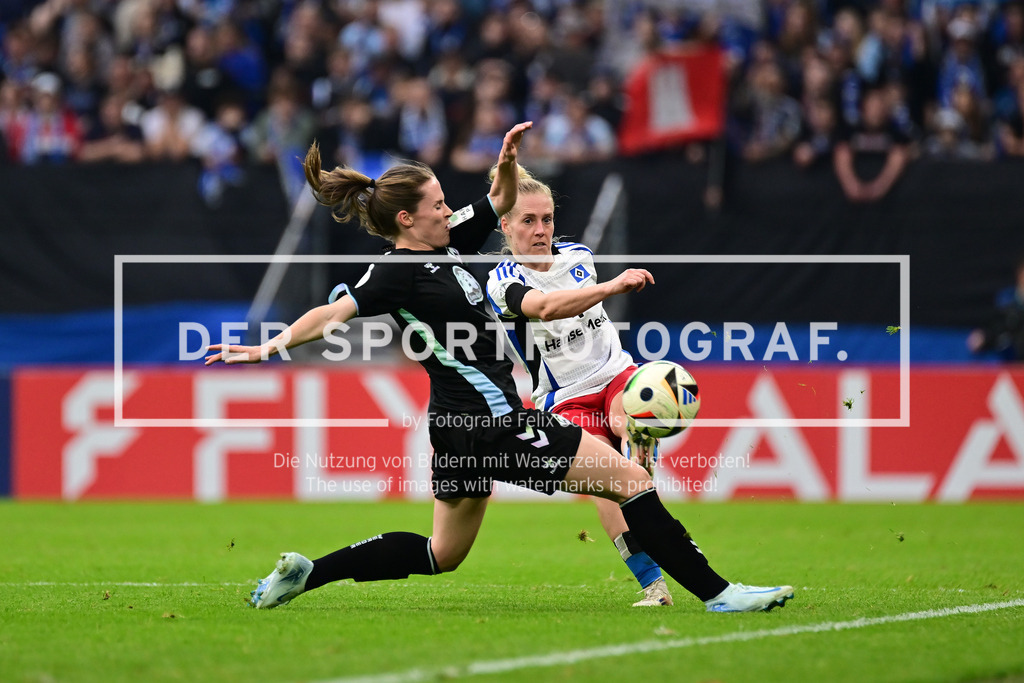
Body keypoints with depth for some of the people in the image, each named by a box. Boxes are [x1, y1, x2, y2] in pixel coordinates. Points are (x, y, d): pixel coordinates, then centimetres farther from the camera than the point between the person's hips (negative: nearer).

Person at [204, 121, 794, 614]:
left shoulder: (446, 245, 12)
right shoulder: (399, 272, -14)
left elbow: (502, 201, 20)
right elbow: (335, 312, -21)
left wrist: (508, 160, 0)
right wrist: (270, 348, -33)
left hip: (463, 426, 11)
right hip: (495, 422, -11)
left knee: (442, 554, 20)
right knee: (630, 480, -7)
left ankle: (306, 573, 18)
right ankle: (716, 592, -6)